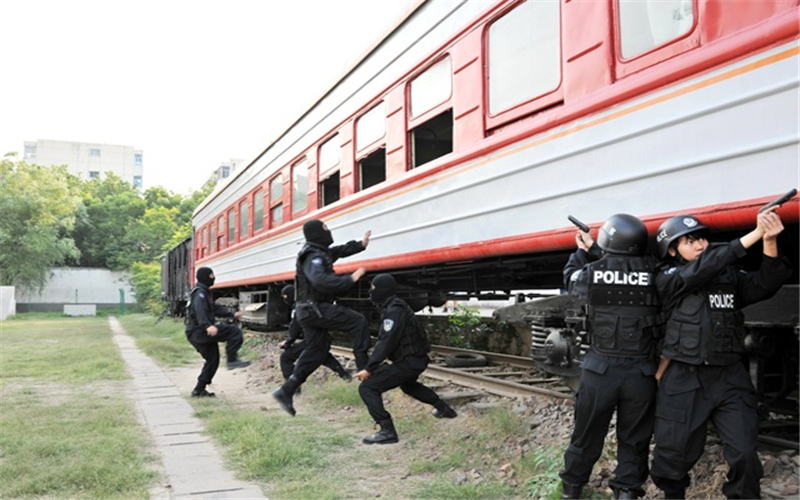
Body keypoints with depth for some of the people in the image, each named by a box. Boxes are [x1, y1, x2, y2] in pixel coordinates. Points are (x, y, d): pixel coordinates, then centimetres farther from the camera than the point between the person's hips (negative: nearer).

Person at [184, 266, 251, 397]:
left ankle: (199, 390, 19)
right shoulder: (200, 293, -12)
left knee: (212, 360, 16)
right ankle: (232, 360, -20)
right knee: (234, 332, -17)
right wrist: (208, 325, -45)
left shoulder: (205, 292, 22)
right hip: (199, 331, -11)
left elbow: (214, 308, 28)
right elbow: (200, 310, -30)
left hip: (196, 334, 11)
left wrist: (232, 314, 24)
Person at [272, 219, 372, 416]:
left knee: (316, 351, 14)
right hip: (316, 309, -10)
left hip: (311, 310, 10)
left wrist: (361, 244, 14)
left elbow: (340, 250, 25)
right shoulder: (314, 257, -18)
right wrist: (350, 279, -33)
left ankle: (286, 391, 14)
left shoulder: (320, 252, 13)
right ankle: (364, 369, -9)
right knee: (359, 322, -10)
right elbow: (321, 281, -36)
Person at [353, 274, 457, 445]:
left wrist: (369, 369, -25)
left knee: (367, 387, -14)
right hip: (416, 359, 10)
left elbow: (386, 343, -26)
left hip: (408, 361, -10)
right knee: (407, 384, 39)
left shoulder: (394, 311, -20)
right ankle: (444, 409, 47)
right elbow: (383, 340, 12)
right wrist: (372, 365, 9)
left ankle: (387, 431, -19)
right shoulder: (393, 307, 10)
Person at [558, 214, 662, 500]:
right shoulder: (652, 272, -7)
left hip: (600, 369, 0)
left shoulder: (590, 273, -8)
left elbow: (570, 278, 14)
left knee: (587, 435, 16)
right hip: (641, 372, 0)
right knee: (634, 439, 13)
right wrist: (593, 250, 22)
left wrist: (582, 252, 30)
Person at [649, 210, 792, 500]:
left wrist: (770, 242, -23)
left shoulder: (730, 277, 8)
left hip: (730, 378, 3)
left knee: (745, 455, -3)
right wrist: (754, 235, -24)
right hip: (685, 380, -2)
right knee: (675, 454, 7)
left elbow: (764, 285, -6)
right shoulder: (667, 280, -4)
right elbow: (704, 269, -19)